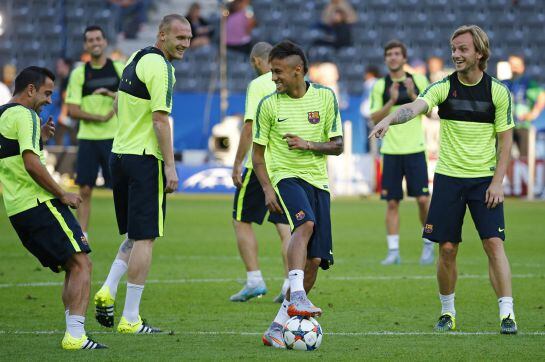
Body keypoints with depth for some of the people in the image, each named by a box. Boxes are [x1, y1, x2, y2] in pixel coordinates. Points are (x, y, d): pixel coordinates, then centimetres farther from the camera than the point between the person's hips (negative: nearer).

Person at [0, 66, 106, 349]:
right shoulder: (24, 115, -10)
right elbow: (31, 164, -20)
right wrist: (62, 195, -12)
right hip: (40, 204, -10)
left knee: (71, 268, 13)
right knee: (81, 264, -10)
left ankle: (73, 334, 4)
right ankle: (75, 336, -18)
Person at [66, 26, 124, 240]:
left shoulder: (120, 69, 4)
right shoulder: (78, 74, 3)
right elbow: (72, 110, -3)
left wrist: (114, 95, -12)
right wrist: (100, 117, -15)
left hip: (114, 138, 0)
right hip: (88, 139, 0)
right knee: (85, 190, 1)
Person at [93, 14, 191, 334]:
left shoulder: (136, 59, 15)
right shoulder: (160, 66, -13)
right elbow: (160, 119, -19)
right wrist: (170, 166, -18)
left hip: (120, 155, 9)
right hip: (145, 160, -9)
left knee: (136, 234, 18)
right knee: (145, 238, -4)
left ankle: (108, 290, 1)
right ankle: (131, 320, -3)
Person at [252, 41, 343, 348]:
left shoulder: (325, 97, 3)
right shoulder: (269, 105, 1)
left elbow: (337, 146, 7)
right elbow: (258, 153, 7)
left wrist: (309, 145, -12)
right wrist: (267, 188, -7)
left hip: (319, 181, 3)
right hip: (286, 176, -3)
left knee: (314, 260, -3)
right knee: (306, 223, -35)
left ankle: (279, 326, 5)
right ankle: (297, 297, -45)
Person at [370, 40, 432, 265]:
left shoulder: (418, 81, 5)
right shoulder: (380, 86, 6)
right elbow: (375, 118, 0)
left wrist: (413, 95, -13)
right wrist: (392, 101, -14)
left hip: (415, 149, -1)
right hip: (391, 151, 1)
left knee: (423, 199, -5)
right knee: (392, 203, 0)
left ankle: (428, 244, 13)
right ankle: (393, 251, 4)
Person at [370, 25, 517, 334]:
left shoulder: (498, 92, -2)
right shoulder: (443, 87, -2)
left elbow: (505, 139, 1)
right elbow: (415, 107, -20)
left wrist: (497, 182, -7)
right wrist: (390, 118, -42)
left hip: (485, 179, -1)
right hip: (448, 178, 1)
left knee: (494, 243, -11)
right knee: (447, 249, 2)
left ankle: (507, 314, -10)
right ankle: (448, 313, 18)